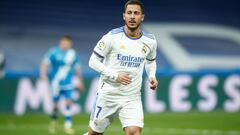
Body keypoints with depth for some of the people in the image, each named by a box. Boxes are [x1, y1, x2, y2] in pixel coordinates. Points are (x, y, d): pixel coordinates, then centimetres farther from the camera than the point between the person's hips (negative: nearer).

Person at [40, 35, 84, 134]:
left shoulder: (73, 54, 7)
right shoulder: (53, 52, -5)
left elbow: (77, 68, 18)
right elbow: (45, 63, -9)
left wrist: (80, 82, 26)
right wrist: (43, 74, -26)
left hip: (68, 83, 2)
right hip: (56, 83, -2)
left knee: (68, 102, -9)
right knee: (55, 104, 1)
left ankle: (68, 125, -4)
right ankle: (53, 121, 27)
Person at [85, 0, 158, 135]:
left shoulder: (150, 41, 1)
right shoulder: (112, 37, -11)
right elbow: (93, 61, -8)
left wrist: (152, 76, 2)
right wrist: (115, 75, -18)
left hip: (132, 98, 2)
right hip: (108, 94, -2)